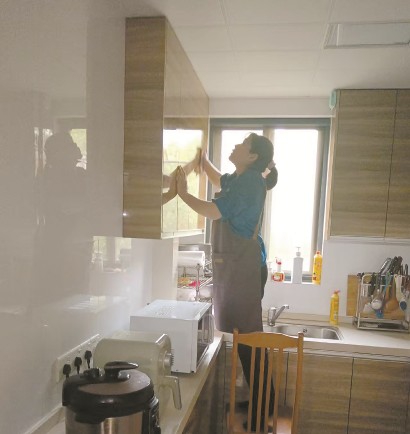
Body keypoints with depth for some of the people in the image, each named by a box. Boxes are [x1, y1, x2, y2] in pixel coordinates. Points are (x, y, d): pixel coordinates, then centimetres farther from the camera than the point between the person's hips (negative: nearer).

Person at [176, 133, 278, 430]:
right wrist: (202, 159, 32)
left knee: (248, 334, -6)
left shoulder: (249, 182, -14)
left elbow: (214, 211, -21)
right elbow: (220, 182, 38)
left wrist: (183, 194, -8)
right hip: (236, 265, 10)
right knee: (244, 332, 15)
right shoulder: (241, 179, 15)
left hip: (244, 267, -10)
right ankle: (258, 401, 28)